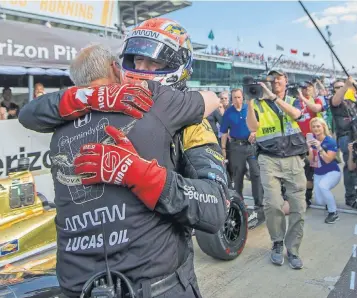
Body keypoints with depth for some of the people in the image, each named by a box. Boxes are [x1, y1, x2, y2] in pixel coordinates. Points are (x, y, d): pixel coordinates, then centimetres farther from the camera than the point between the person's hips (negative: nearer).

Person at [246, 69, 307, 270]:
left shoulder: (293, 101, 13)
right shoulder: (260, 104, 6)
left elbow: (296, 114, -12)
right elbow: (252, 127, -10)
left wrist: (273, 96, -19)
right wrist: (250, 102, -18)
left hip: (294, 159, 2)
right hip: (269, 160, -2)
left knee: (299, 207, 0)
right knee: (273, 204, -15)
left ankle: (293, 250, 15)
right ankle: (277, 243, 9)